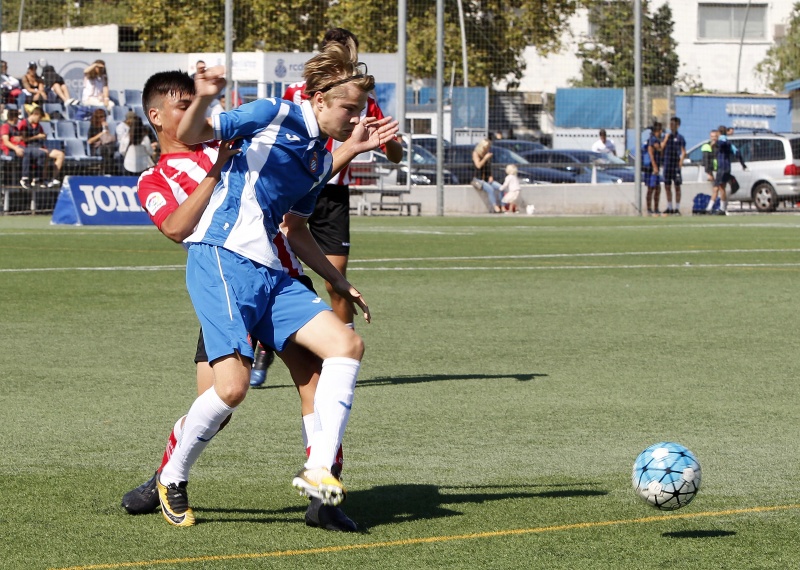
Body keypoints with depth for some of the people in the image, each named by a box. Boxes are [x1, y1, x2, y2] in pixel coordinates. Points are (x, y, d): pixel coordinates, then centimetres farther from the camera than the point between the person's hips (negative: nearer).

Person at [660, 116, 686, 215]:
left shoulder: (680, 138, 0)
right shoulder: (666, 136, 13)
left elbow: (683, 151, -4)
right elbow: (661, 149, 8)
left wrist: (681, 161, -21)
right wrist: (665, 139, -5)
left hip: (676, 165, -5)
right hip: (667, 164, 5)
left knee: (677, 186, -2)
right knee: (667, 186, 8)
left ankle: (677, 208, 1)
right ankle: (669, 207, 17)